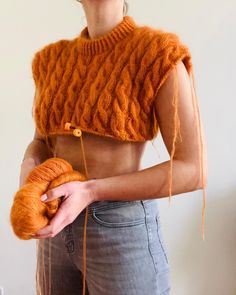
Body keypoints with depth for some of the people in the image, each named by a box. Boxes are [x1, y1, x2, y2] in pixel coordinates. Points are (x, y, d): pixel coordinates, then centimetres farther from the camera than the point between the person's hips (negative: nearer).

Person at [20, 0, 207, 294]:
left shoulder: (159, 55, -11)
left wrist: (91, 192, -23)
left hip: (125, 235, -5)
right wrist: (28, 173, -9)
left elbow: (194, 170, -14)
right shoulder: (52, 60, 8)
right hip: (61, 233, 6)